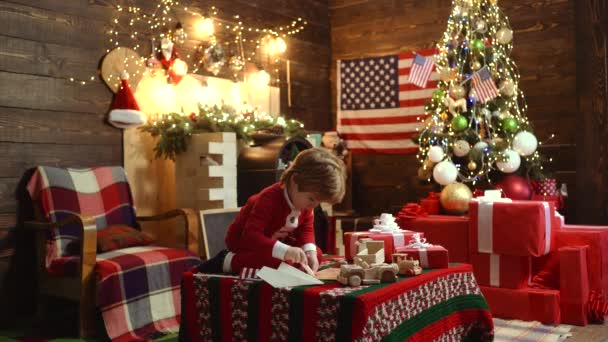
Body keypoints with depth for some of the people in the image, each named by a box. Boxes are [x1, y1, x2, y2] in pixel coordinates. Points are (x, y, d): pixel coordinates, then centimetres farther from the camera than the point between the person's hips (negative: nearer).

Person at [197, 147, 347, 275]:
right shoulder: (270, 200, -37)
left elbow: (306, 228, -4)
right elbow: (251, 236, -46)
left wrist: (309, 250, -26)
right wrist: (284, 250, -58)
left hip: (275, 241, 9)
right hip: (244, 241, -9)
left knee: (316, 254, -3)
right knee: (277, 261, -36)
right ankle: (230, 261, -17)